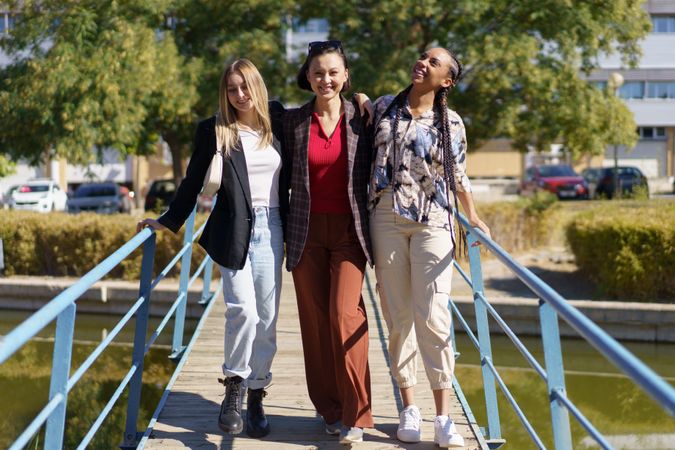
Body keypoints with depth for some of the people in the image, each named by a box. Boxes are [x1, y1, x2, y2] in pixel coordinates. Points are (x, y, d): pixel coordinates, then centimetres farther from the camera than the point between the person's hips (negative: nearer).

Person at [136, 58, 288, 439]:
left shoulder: (277, 124, 7)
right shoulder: (215, 130, 0)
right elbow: (193, 181, 7)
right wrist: (168, 221, 9)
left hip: (271, 229, 3)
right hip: (234, 230, -3)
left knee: (267, 318, 4)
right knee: (243, 309, -17)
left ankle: (256, 398, 15)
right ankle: (234, 388, 2)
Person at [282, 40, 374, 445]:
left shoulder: (360, 119, 1)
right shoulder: (293, 122, 3)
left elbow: (374, 174, 5)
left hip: (348, 229, -2)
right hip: (307, 232, 2)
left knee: (345, 315, -12)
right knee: (315, 320, 3)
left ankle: (356, 415, -4)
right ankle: (330, 410, 15)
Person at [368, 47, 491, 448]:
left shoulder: (451, 124, 5)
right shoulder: (383, 108, 8)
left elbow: (459, 176, 13)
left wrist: (473, 216, 8)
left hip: (433, 222, -2)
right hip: (386, 219, 2)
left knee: (433, 316, -9)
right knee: (398, 316, 4)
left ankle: (444, 417, -5)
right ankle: (409, 408, 13)